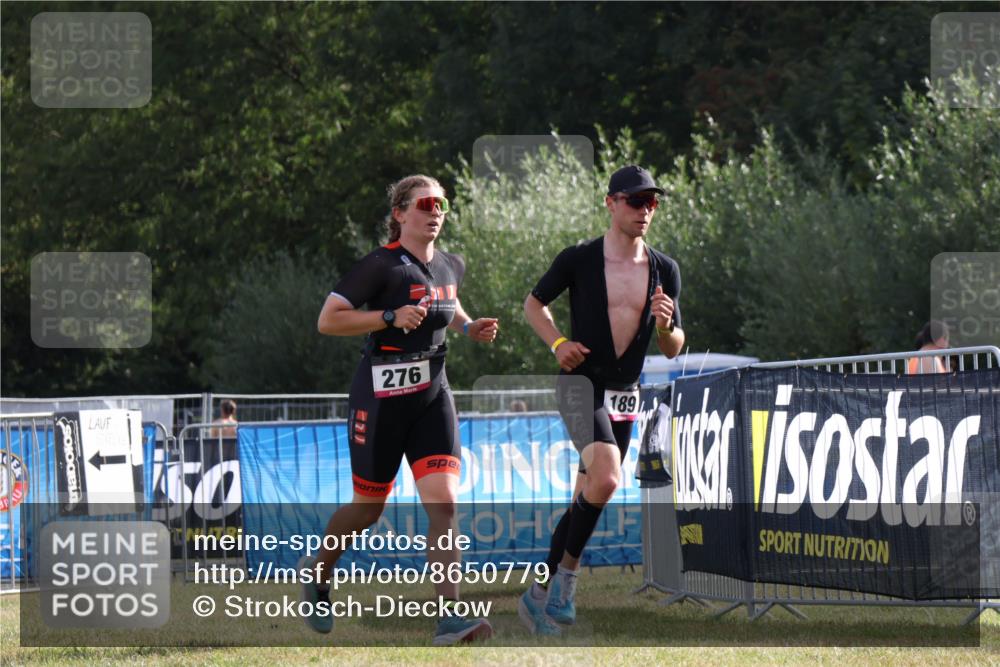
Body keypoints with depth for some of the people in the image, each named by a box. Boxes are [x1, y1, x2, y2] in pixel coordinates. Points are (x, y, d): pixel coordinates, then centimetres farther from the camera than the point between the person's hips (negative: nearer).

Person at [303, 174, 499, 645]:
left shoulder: (451, 266, 9)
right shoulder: (381, 266, -12)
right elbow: (327, 320, -15)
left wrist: (469, 328, 11)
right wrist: (391, 317, -23)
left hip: (432, 397, 5)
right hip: (381, 397, -5)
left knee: (444, 504, -11)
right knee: (368, 509, 8)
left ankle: (448, 617, -16)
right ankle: (317, 571, 37)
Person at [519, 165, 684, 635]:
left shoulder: (664, 271, 5)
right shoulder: (579, 259, -6)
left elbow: (673, 350, 9)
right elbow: (534, 303, 9)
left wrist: (665, 326, -14)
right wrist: (557, 343, -9)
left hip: (625, 399, 5)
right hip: (580, 386, -5)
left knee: (586, 503, 9)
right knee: (605, 478, -28)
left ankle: (538, 596, 22)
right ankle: (567, 571, -12)